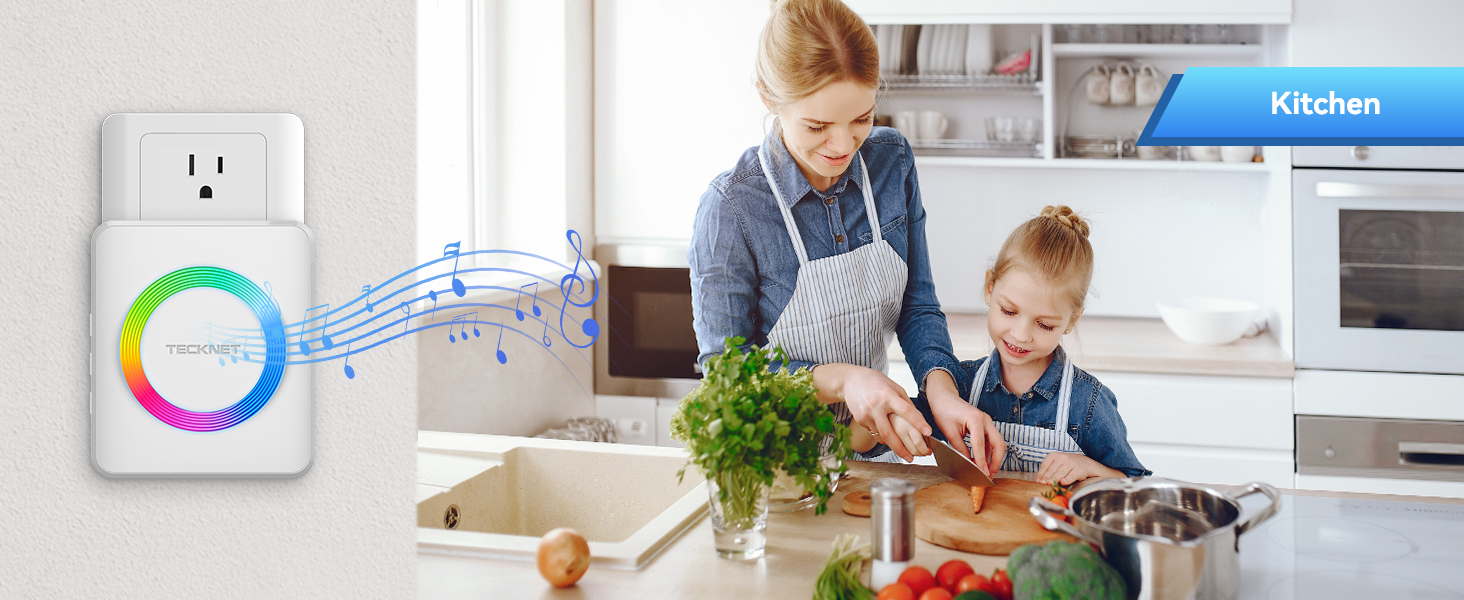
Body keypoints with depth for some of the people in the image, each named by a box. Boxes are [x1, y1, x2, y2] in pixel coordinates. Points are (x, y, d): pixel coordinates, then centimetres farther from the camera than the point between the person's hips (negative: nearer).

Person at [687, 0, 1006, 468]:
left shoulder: (892, 161, -3)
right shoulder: (730, 209, -19)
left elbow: (917, 304, 4)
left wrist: (941, 388, -16)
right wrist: (840, 380, -26)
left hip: (876, 443, 5)